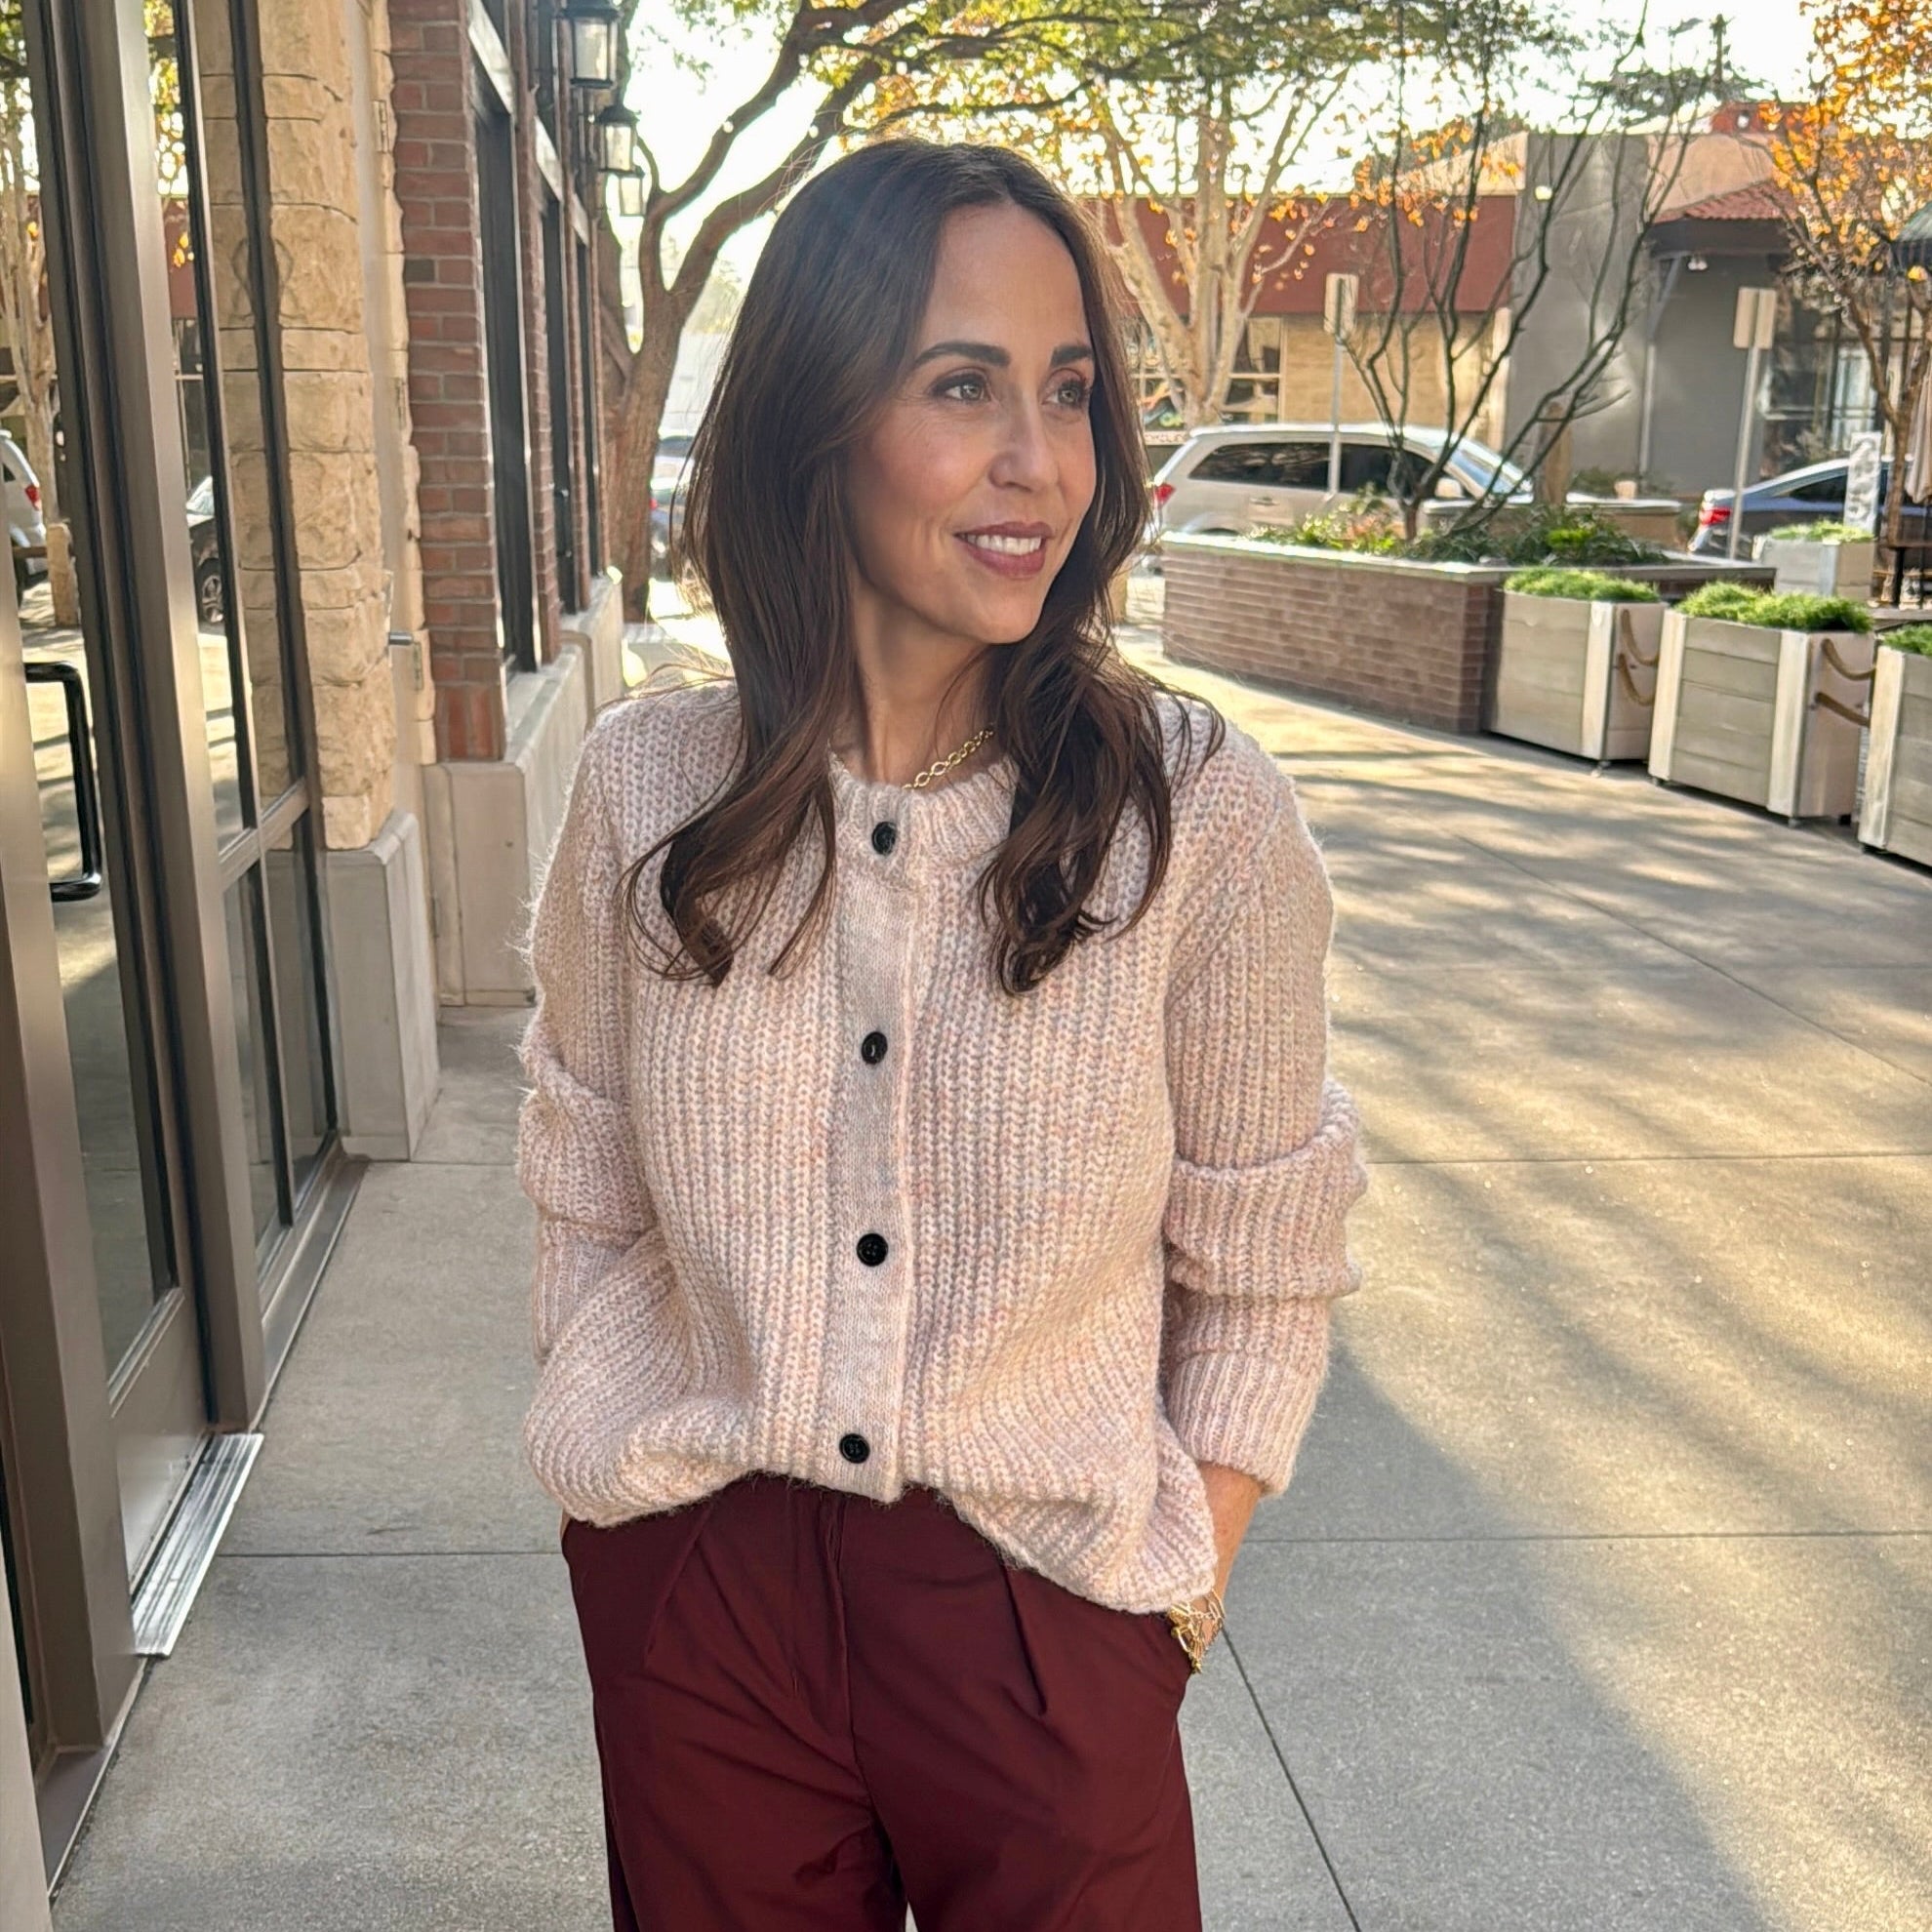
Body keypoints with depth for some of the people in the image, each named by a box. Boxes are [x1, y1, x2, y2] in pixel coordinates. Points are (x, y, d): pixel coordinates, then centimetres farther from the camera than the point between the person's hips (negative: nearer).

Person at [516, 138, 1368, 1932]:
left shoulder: (1202, 810, -13)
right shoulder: (645, 785, -7)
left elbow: (1262, 1265, -4)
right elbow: (584, 1203, 5)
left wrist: (1179, 1594, -5)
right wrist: (610, 1497, 4)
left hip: (1047, 1607, -1)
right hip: (693, 1590, 2)